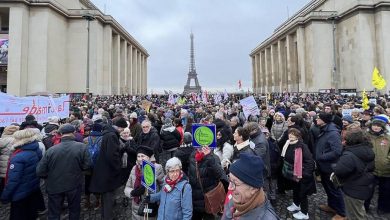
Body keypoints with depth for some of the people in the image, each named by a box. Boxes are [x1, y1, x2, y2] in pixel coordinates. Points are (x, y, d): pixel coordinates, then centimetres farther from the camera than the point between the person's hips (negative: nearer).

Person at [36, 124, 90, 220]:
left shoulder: (51, 150, -14)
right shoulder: (81, 147, -18)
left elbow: (40, 171, -9)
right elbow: (86, 166, -14)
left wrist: (51, 177, 10)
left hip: (54, 186, 1)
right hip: (74, 185, -1)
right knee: (74, 210, 22)